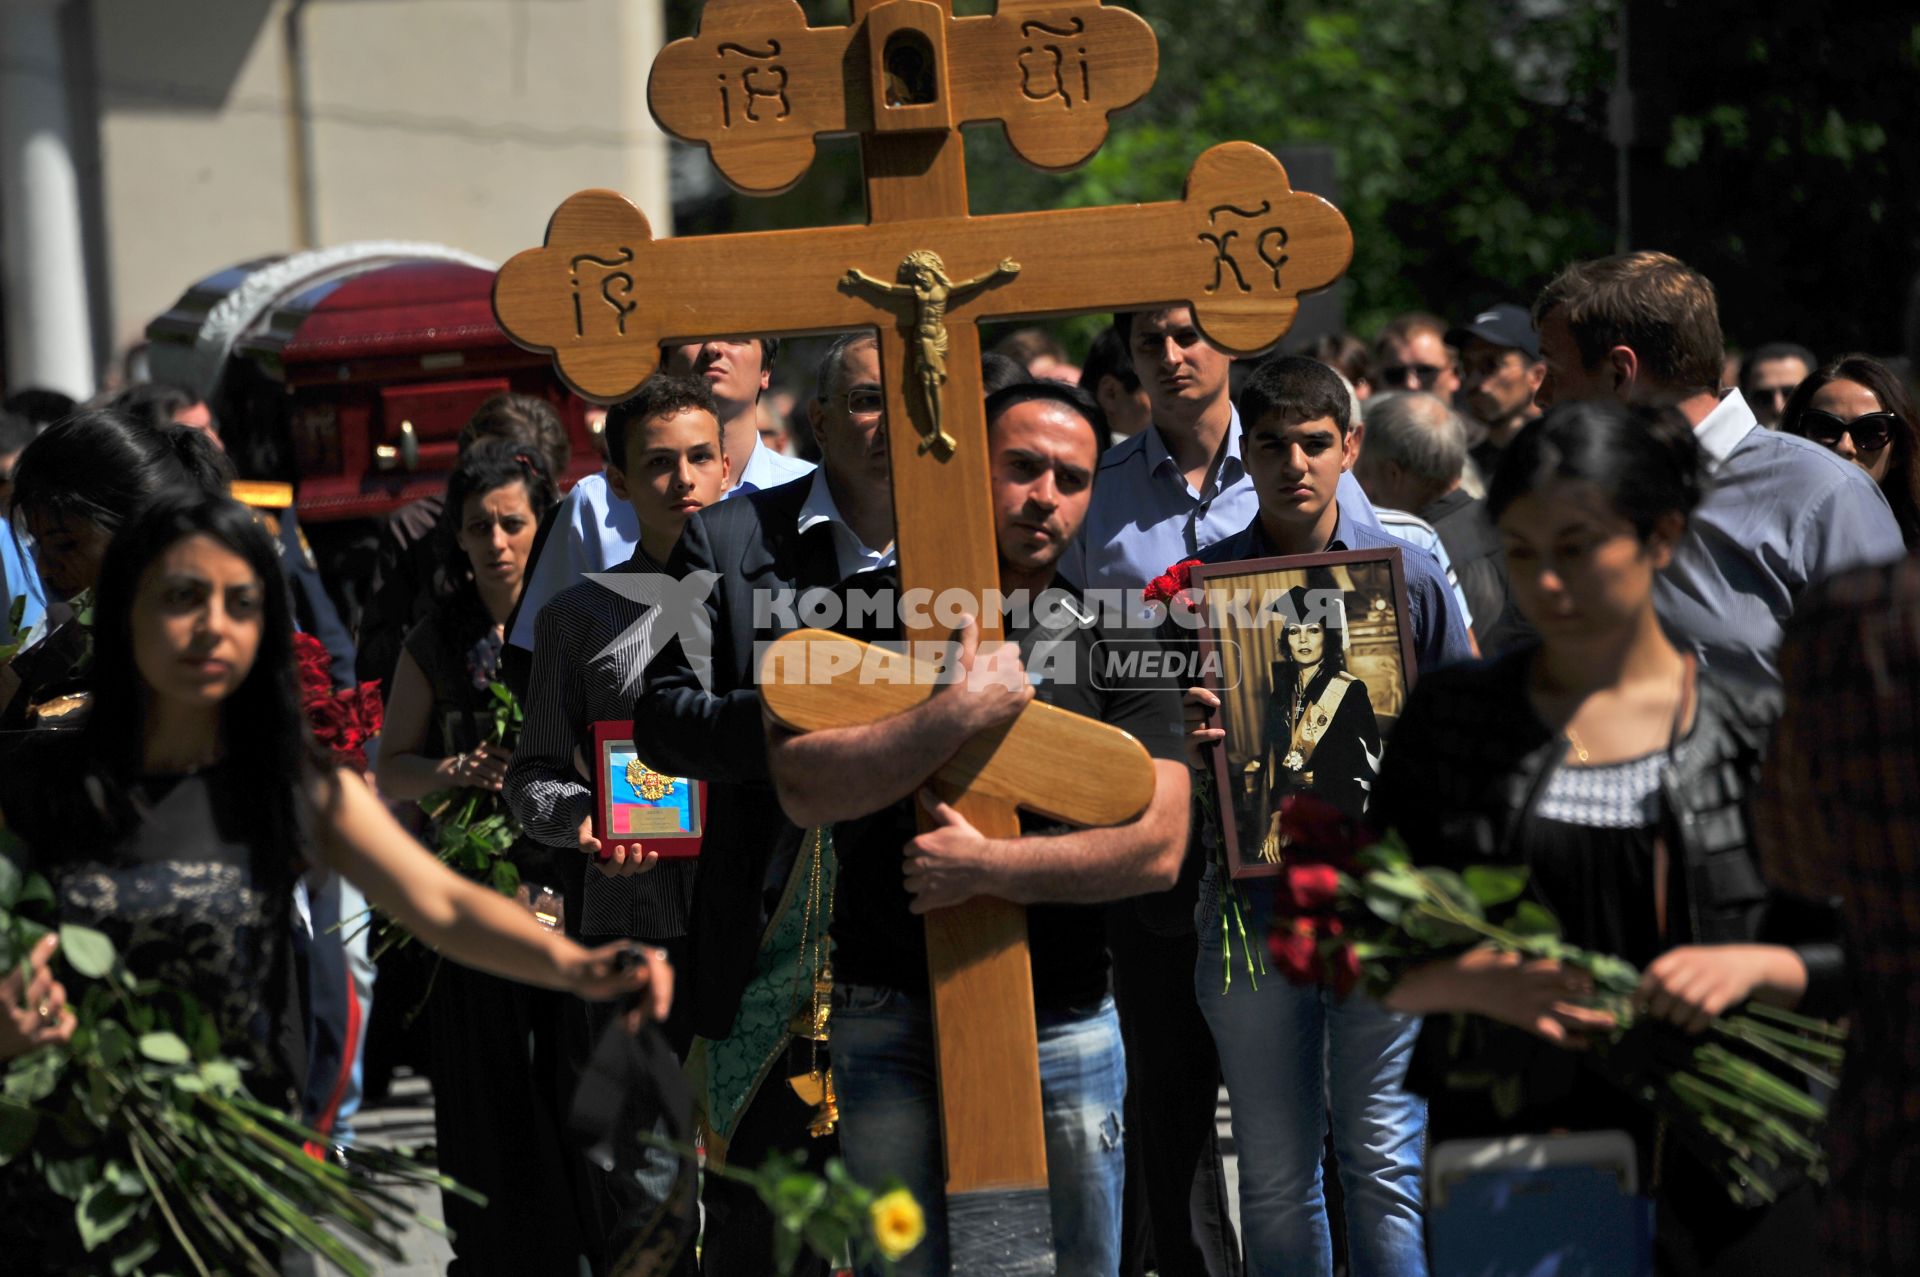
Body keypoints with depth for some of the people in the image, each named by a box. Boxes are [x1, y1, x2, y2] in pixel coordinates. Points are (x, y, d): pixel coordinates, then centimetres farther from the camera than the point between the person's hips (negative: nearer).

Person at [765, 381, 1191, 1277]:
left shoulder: (1113, 643, 5)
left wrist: (988, 866, -15)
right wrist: (965, 710, -18)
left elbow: (1157, 847, -6)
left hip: (1064, 1024, 1)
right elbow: (804, 788, -12)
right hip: (891, 1024, -1)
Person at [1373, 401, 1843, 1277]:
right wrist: (1471, 983, -16)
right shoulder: (1449, 719, 5)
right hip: (1505, 1163, 1)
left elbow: (1856, 953, 4)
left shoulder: (1752, 728, 1)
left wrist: (1753, 965, -16)